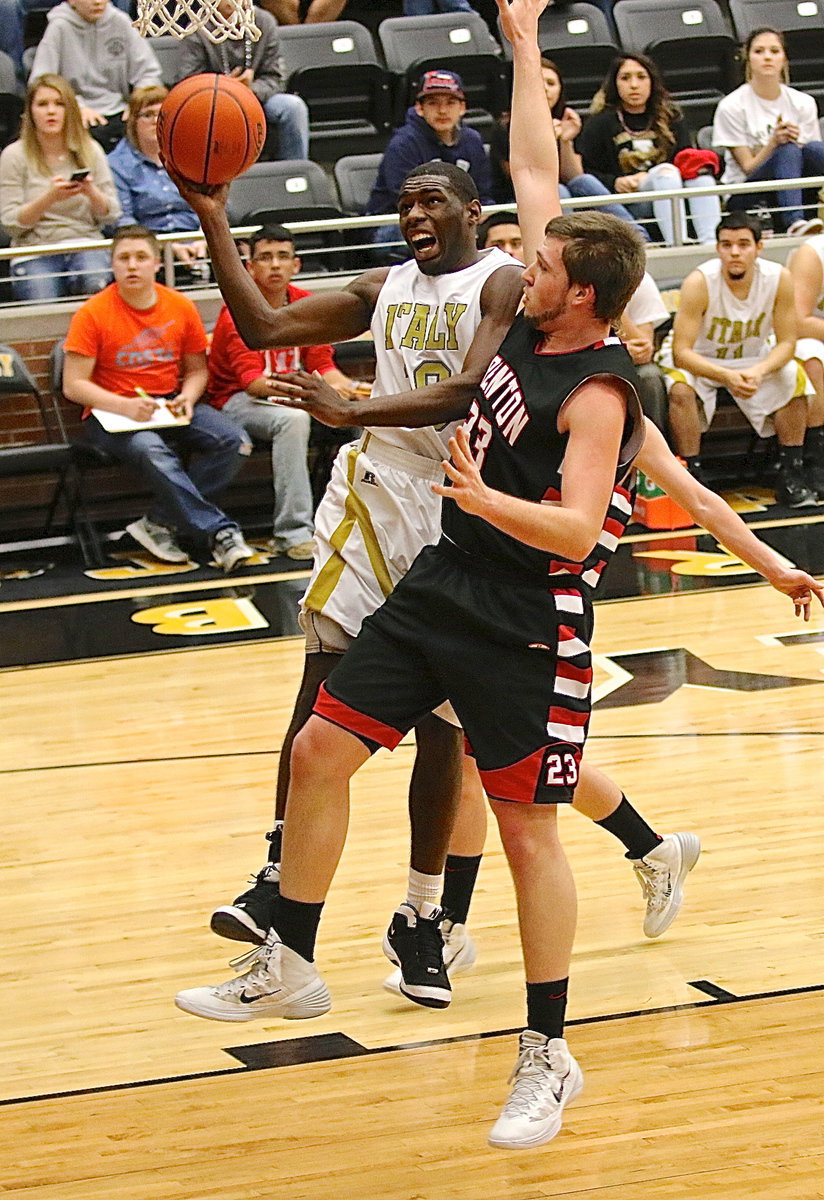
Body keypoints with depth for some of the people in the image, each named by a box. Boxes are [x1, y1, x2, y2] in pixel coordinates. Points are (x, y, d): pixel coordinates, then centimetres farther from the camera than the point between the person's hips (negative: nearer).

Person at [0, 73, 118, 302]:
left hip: (86, 247, 2)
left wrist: (91, 192, -13)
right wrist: (49, 198, -19)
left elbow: (111, 215, 8)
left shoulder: (90, 151, 9)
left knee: (95, 284, -33)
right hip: (35, 252, -2)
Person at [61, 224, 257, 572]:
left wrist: (187, 399, -9)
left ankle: (158, 524, -18)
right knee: (152, 452, -37)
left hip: (170, 407, 4)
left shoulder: (181, 308, 4)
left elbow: (197, 370, 14)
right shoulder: (93, 314, -8)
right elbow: (74, 385, -9)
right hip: (112, 413, -4)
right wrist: (126, 407, -23)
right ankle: (220, 532, -31)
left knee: (234, 441, -21)